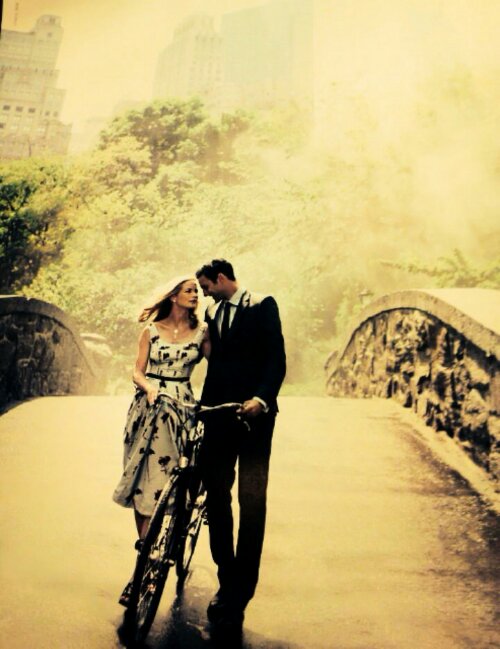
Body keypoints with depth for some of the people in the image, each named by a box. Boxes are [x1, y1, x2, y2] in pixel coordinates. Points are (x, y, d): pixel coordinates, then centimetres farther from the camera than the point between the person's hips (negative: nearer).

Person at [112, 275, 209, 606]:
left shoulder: (201, 332, 7)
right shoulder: (151, 331, 7)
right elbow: (138, 371, 5)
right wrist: (149, 388, -15)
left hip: (179, 410, -1)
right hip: (147, 407, 1)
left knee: (158, 483, -8)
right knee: (140, 479, -1)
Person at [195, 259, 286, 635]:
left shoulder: (262, 306, -1)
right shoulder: (213, 312, 18)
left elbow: (277, 359, -9)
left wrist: (261, 399, -23)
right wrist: (203, 406, 10)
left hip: (253, 414, -6)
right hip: (219, 414, 6)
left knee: (252, 501, -2)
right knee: (216, 495, 3)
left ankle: (240, 594, 3)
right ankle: (227, 584, 15)